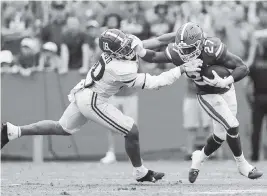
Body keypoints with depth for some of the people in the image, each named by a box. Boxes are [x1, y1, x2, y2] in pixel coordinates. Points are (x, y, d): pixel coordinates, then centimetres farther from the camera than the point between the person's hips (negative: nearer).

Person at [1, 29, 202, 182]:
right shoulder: (121, 71, -33)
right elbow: (154, 83, -27)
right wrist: (182, 69, -26)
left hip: (82, 94, 9)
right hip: (93, 102, -9)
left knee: (63, 129, 25)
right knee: (132, 131, 0)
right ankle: (141, 173, 17)